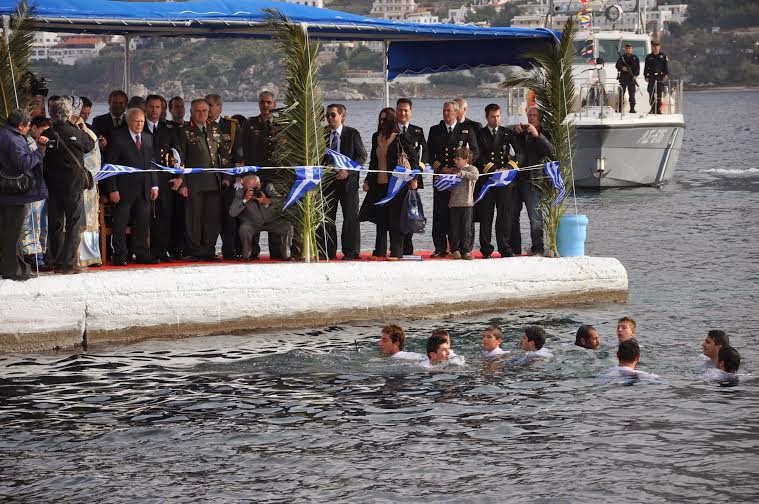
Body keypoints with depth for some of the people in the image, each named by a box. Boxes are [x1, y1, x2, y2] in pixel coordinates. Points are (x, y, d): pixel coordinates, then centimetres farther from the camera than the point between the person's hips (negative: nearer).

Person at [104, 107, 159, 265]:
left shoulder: (148, 138, 14)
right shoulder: (118, 138, -4)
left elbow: (151, 163, 17)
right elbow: (110, 165, -6)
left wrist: (154, 185, 8)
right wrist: (112, 189, -13)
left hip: (144, 190, 5)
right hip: (124, 189, -5)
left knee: (143, 223, 6)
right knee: (120, 223, -2)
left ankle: (142, 254, 13)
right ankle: (119, 256, 3)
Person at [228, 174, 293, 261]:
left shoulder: (268, 187, -13)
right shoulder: (240, 193, -14)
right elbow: (232, 213, -22)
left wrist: (268, 202, -34)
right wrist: (245, 199, -32)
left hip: (272, 221, 1)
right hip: (252, 224, -1)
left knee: (287, 227, -20)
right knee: (244, 229, -31)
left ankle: (286, 256, -1)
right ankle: (247, 256, -8)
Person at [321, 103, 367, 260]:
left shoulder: (352, 133, 0)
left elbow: (362, 156, -3)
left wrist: (348, 171, -14)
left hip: (348, 179, -3)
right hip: (327, 180, 3)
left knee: (350, 216, -2)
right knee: (326, 216, 2)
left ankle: (350, 252, 3)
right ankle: (328, 252, 7)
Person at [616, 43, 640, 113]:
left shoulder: (635, 58, 10)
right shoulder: (622, 57, 12)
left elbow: (638, 68, 5)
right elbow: (617, 65, 6)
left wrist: (635, 75, -10)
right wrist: (622, 68, -14)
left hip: (631, 78, -1)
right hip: (623, 77, 1)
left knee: (632, 94, -3)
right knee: (621, 93, -1)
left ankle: (632, 108, -2)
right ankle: (620, 108, 2)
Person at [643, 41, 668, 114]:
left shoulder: (663, 56, 6)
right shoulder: (649, 57, 9)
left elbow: (666, 66, 7)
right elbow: (646, 67, 11)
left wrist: (665, 75, -1)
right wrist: (646, 76, 4)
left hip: (660, 76, -1)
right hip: (651, 77, 1)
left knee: (659, 93, -1)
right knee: (651, 93, -2)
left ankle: (658, 108, 3)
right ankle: (653, 108, 2)